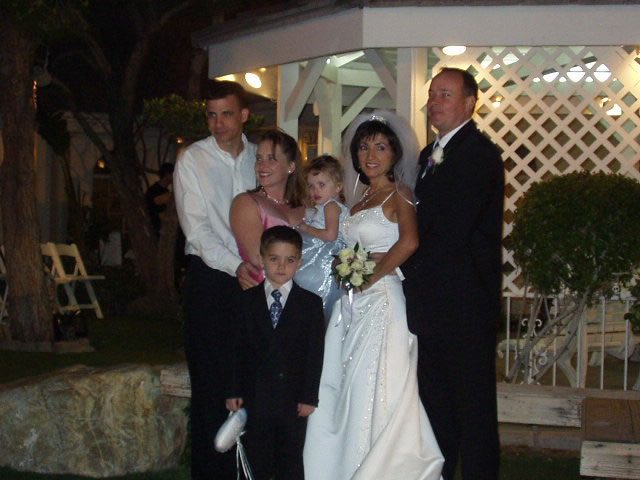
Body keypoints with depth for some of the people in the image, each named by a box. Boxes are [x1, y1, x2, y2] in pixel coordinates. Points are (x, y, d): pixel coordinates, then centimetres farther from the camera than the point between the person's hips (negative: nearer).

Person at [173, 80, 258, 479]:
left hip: (257, 277, 3)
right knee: (211, 378, 0)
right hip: (211, 277, -3)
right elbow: (196, 227, -9)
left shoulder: (259, 157, 9)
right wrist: (235, 265, -20)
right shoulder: (193, 160, -2)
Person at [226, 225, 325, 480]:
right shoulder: (247, 300, 4)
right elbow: (239, 349, 3)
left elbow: (315, 353, -3)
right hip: (256, 398, 2)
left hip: (294, 399, -1)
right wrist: (234, 391, -1)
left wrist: (309, 396, -8)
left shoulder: (311, 303, -1)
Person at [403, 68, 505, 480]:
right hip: (433, 304, 9)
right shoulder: (430, 155, 17)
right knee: (436, 404, 17)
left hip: (466, 305, -9)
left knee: (474, 407, 0)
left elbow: (452, 230, -19)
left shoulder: (479, 154, -12)